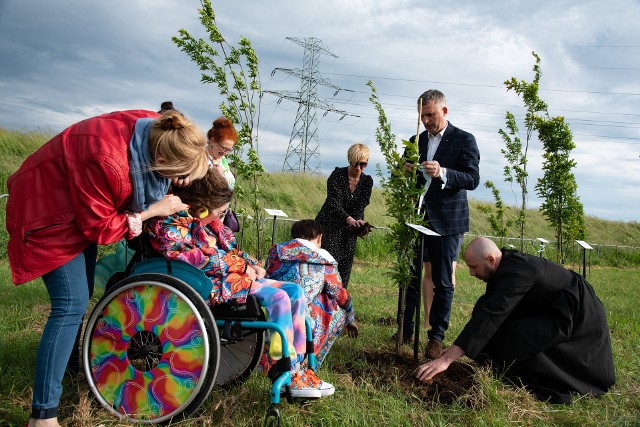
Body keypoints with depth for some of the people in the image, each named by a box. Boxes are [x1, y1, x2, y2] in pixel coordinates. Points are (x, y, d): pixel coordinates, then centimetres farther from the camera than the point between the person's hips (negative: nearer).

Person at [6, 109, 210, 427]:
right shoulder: (107, 161, -40)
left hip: (84, 205, 9)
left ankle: (69, 364, 41)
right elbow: (98, 226, -27)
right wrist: (152, 211, -22)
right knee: (71, 305, -15)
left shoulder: (158, 132, -18)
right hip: (48, 210, -8)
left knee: (81, 296, 18)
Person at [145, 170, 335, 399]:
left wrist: (252, 264, 3)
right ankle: (290, 377, -17)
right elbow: (199, 261, -20)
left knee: (296, 292, -3)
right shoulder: (171, 224, -12)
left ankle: (296, 365, -6)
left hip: (235, 275, 10)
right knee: (278, 298, -25)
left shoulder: (209, 222, 15)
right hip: (212, 284, -9)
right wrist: (240, 265, -13)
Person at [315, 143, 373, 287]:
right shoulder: (337, 175, -13)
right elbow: (334, 203, -23)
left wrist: (358, 222, -30)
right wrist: (349, 219, -40)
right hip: (329, 225, -4)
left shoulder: (367, 181, -1)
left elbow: (360, 207, -8)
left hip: (349, 229, 4)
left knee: (345, 265, 3)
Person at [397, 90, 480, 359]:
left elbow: (472, 179, -10)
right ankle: (406, 331, 15)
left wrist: (442, 173, -26)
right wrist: (407, 172, -8)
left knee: (443, 283, 2)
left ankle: (436, 337, 12)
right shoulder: (416, 141, 13)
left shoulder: (464, 140, -1)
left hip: (446, 221, -4)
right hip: (417, 217, 4)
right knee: (410, 278, 5)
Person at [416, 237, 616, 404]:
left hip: (579, 317, -9)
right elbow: (483, 308, 4)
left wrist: (447, 358, -39)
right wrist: (457, 347, 3)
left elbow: (489, 316, -38)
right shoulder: (504, 265, -4)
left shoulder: (517, 272, -32)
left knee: (516, 338, -25)